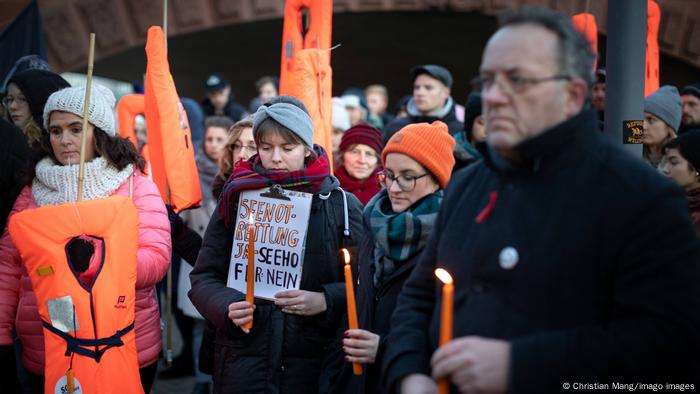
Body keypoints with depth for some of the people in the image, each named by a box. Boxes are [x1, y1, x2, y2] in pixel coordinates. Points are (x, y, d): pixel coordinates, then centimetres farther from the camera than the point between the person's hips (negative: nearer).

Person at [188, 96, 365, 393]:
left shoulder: (340, 204, 2)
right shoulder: (236, 199, 5)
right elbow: (204, 277, 7)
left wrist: (326, 301, -15)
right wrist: (227, 305, -13)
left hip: (312, 365, 0)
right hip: (243, 360, 0)